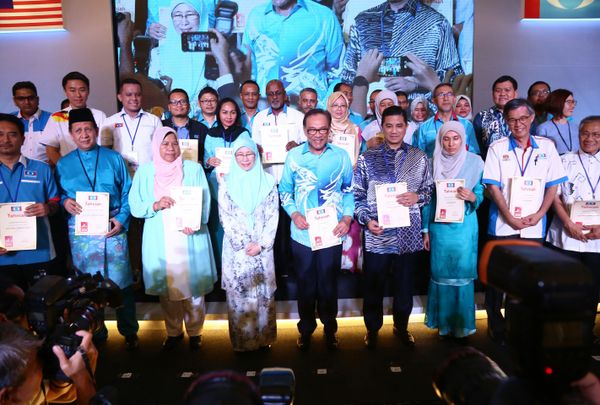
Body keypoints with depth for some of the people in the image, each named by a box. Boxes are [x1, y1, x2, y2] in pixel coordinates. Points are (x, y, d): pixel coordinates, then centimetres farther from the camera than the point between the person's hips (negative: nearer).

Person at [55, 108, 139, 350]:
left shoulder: (114, 159, 5)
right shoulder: (63, 164, 10)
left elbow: (127, 192, 3)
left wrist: (121, 218, -10)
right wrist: (65, 202, -13)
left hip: (113, 229, -2)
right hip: (80, 232, 2)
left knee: (121, 282, 1)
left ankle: (129, 332, 16)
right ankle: (95, 332, 27)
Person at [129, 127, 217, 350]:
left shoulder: (194, 168, 2)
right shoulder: (145, 171, 5)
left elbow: (204, 202, -3)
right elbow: (135, 206, 1)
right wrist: (156, 205, -19)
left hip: (190, 239, -1)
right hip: (160, 241, 1)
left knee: (193, 286, 5)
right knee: (166, 288, 10)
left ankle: (195, 332, 25)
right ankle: (173, 332, 30)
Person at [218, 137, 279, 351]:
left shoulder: (267, 182, 3)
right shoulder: (227, 184, 2)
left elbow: (272, 216, -1)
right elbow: (225, 218, -2)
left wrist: (261, 244, -10)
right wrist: (243, 245, -10)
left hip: (263, 248, 1)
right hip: (236, 249, 0)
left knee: (263, 292, 7)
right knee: (238, 293, 4)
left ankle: (264, 337, 22)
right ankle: (242, 339, 18)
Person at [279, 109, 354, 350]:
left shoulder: (341, 156, -1)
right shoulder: (294, 156, -1)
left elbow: (349, 190, 5)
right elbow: (285, 191, 5)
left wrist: (347, 218, -8)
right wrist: (294, 214, -11)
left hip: (332, 234, 0)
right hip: (302, 234, 0)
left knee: (328, 284, 13)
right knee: (305, 284, 13)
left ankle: (330, 328, 34)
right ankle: (306, 328, 34)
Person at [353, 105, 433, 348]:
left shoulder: (419, 158, 5)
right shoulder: (367, 159, 1)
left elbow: (430, 190, 10)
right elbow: (357, 195, 1)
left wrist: (417, 196, -10)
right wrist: (366, 220, -12)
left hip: (409, 234, 2)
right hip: (377, 234, -1)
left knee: (405, 284, 15)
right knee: (373, 286, 9)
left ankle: (401, 327, 36)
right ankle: (372, 329, 30)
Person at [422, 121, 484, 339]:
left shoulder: (475, 161, -1)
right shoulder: (434, 162, 3)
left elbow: (482, 194, 1)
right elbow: (428, 198, 5)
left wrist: (472, 197, -22)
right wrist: (425, 230, 4)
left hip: (464, 226, -1)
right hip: (439, 226, 1)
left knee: (462, 274, 3)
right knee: (441, 273, 8)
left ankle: (462, 324, 19)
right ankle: (443, 322, 22)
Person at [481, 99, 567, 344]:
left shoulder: (546, 147, 4)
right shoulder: (497, 148, -1)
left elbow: (553, 185, 4)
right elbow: (493, 186, -6)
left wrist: (538, 215, -8)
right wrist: (511, 218, -12)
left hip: (534, 227, 2)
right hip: (503, 225, -2)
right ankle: (496, 325, 19)